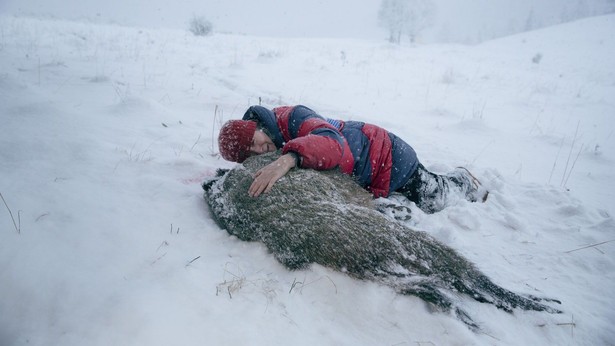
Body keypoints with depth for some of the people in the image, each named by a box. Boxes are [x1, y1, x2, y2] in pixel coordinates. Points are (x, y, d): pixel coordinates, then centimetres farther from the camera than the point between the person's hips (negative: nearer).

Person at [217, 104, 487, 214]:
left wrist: (290, 157, -64)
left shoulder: (291, 118, -31)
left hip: (387, 155, -7)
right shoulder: (274, 156, -8)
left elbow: (332, 142, -48)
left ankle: (462, 180, 43)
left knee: (434, 200, 10)